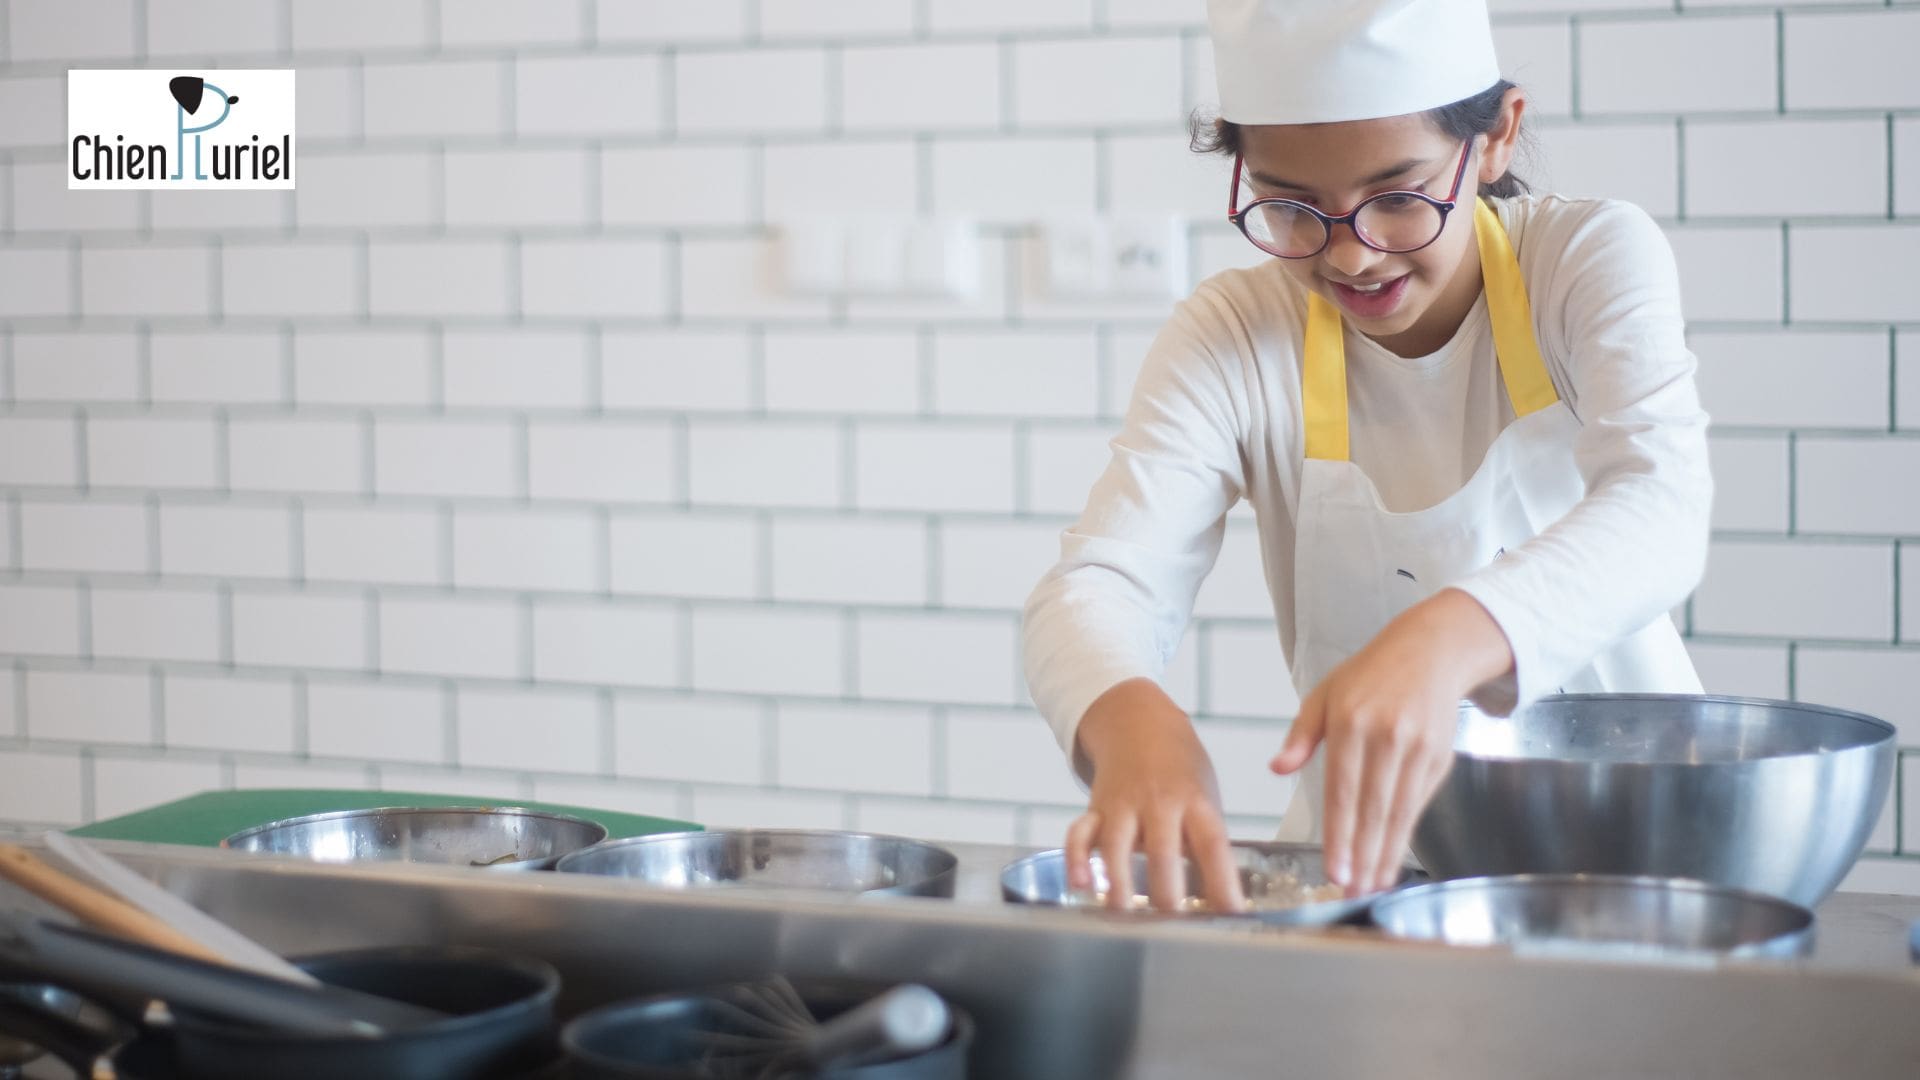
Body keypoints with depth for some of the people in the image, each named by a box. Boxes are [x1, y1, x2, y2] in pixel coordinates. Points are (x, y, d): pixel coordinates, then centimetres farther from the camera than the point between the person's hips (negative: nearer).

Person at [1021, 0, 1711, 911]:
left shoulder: (1592, 257, -9)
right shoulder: (1231, 339, -6)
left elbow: (1660, 505, -27)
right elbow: (1096, 585, -18)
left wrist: (1443, 641, -49)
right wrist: (1128, 718, -45)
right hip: (1368, 849, 2)